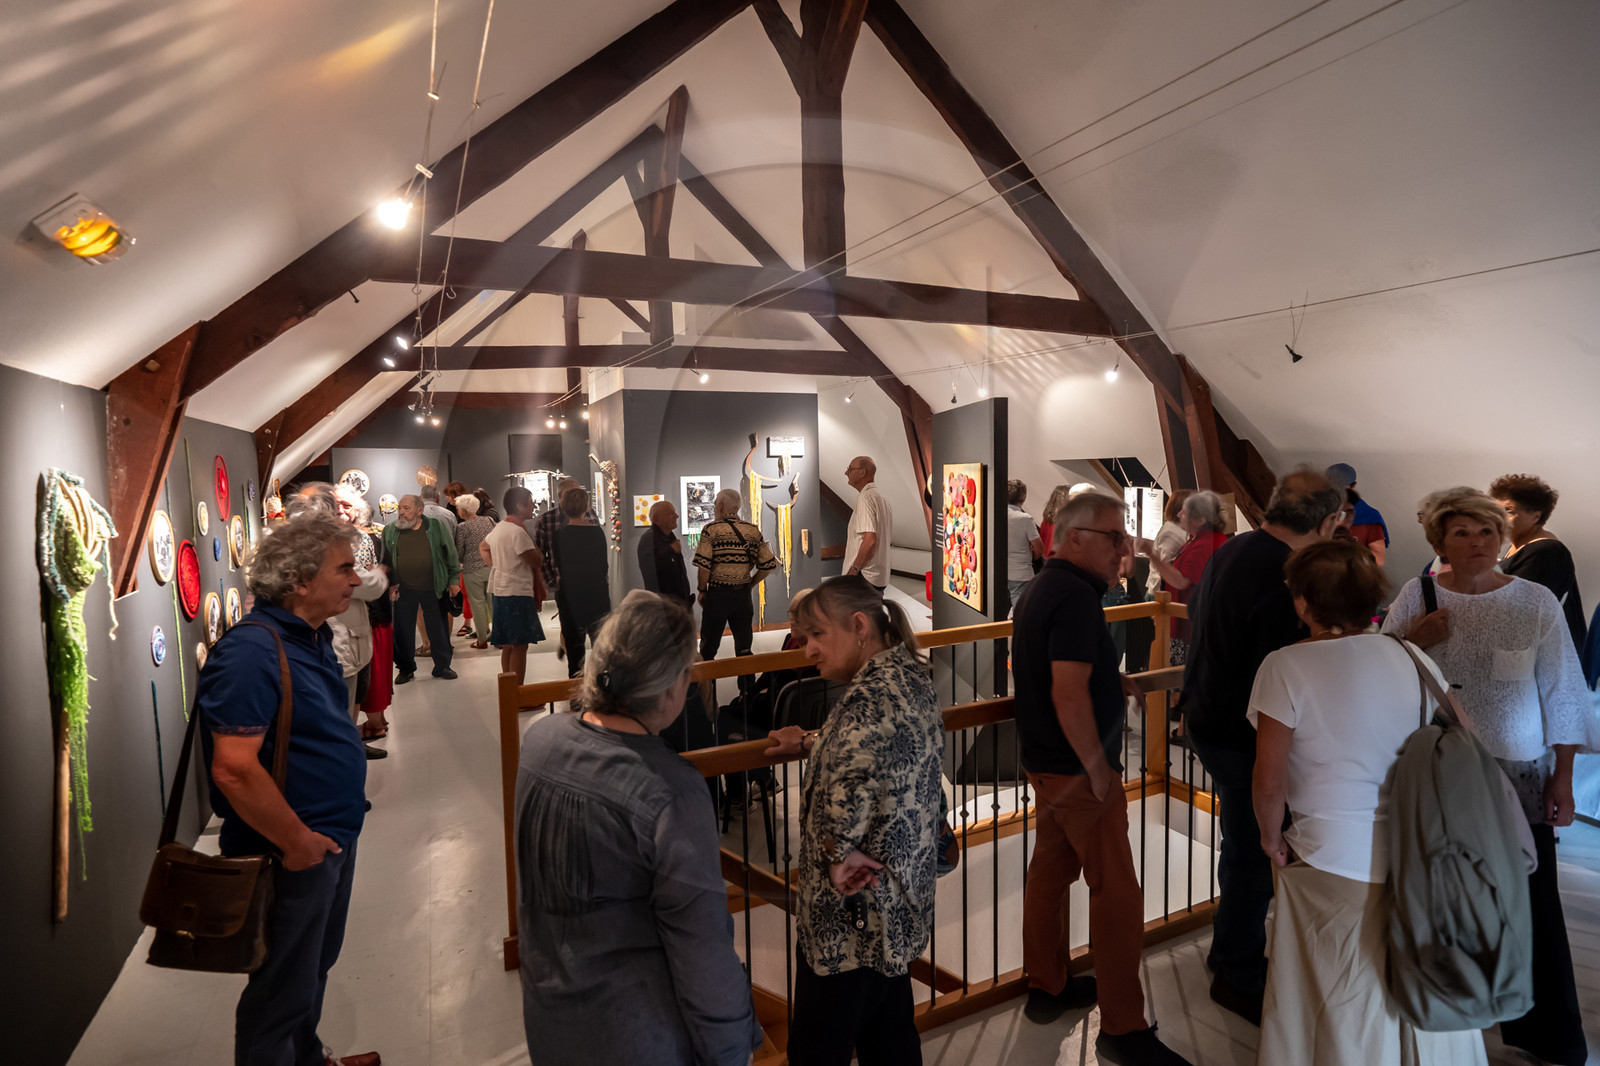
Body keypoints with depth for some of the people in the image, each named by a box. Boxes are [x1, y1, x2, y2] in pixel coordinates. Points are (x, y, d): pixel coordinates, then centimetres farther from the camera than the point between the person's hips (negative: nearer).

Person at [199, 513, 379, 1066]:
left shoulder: (313, 636, 5)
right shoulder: (251, 652, -26)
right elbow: (233, 771, -30)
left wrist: (336, 833, 15)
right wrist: (297, 843, -21)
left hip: (334, 839, 9)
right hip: (295, 854, -9)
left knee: (315, 967, 27)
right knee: (283, 992, 11)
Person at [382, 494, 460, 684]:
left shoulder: (436, 526, 0)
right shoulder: (390, 531, 4)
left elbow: (451, 555, 5)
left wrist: (453, 580, 4)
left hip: (433, 588, -1)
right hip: (403, 590, 1)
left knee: (438, 630, 7)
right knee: (402, 631, 6)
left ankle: (442, 666, 22)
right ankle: (406, 669, 23)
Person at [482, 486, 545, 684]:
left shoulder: (498, 528, 13)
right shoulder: (518, 532, -17)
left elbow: (483, 547, 30)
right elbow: (536, 562, -17)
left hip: (499, 591, 10)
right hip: (517, 593, -10)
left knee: (508, 646, 15)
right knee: (519, 645, -6)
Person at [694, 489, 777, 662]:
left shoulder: (711, 529, -7)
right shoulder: (754, 531, 4)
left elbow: (703, 565, -14)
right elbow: (768, 565, 1)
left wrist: (702, 591, -1)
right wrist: (749, 585, 12)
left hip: (717, 594, -3)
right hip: (743, 594, 3)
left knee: (708, 648, 9)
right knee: (744, 649, 12)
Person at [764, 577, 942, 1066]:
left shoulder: (871, 696, -26)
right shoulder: (910, 676, 3)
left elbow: (844, 795, -41)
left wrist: (839, 855, -25)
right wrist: (813, 744, 16)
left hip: (852, 912, -9)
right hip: (901, 904, 9)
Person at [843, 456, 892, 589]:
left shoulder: (865, 497, -13)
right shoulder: (882, 498, 17)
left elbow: (870, 540, -24)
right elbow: (890, 540, 21)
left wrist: (854, 569, -17)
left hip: (863, 578, -10)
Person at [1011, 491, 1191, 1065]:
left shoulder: (1041, 586, 11)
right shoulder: (1076, 596, -22)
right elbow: (1069, 695, -28)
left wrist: (1112, 681, 13)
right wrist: (1098, 768, -18)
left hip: (1044, 761, 10)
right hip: (1078, 770, -10)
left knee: (1051, 868, 19)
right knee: (1116, 893, 1)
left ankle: (1046, 987, 35)